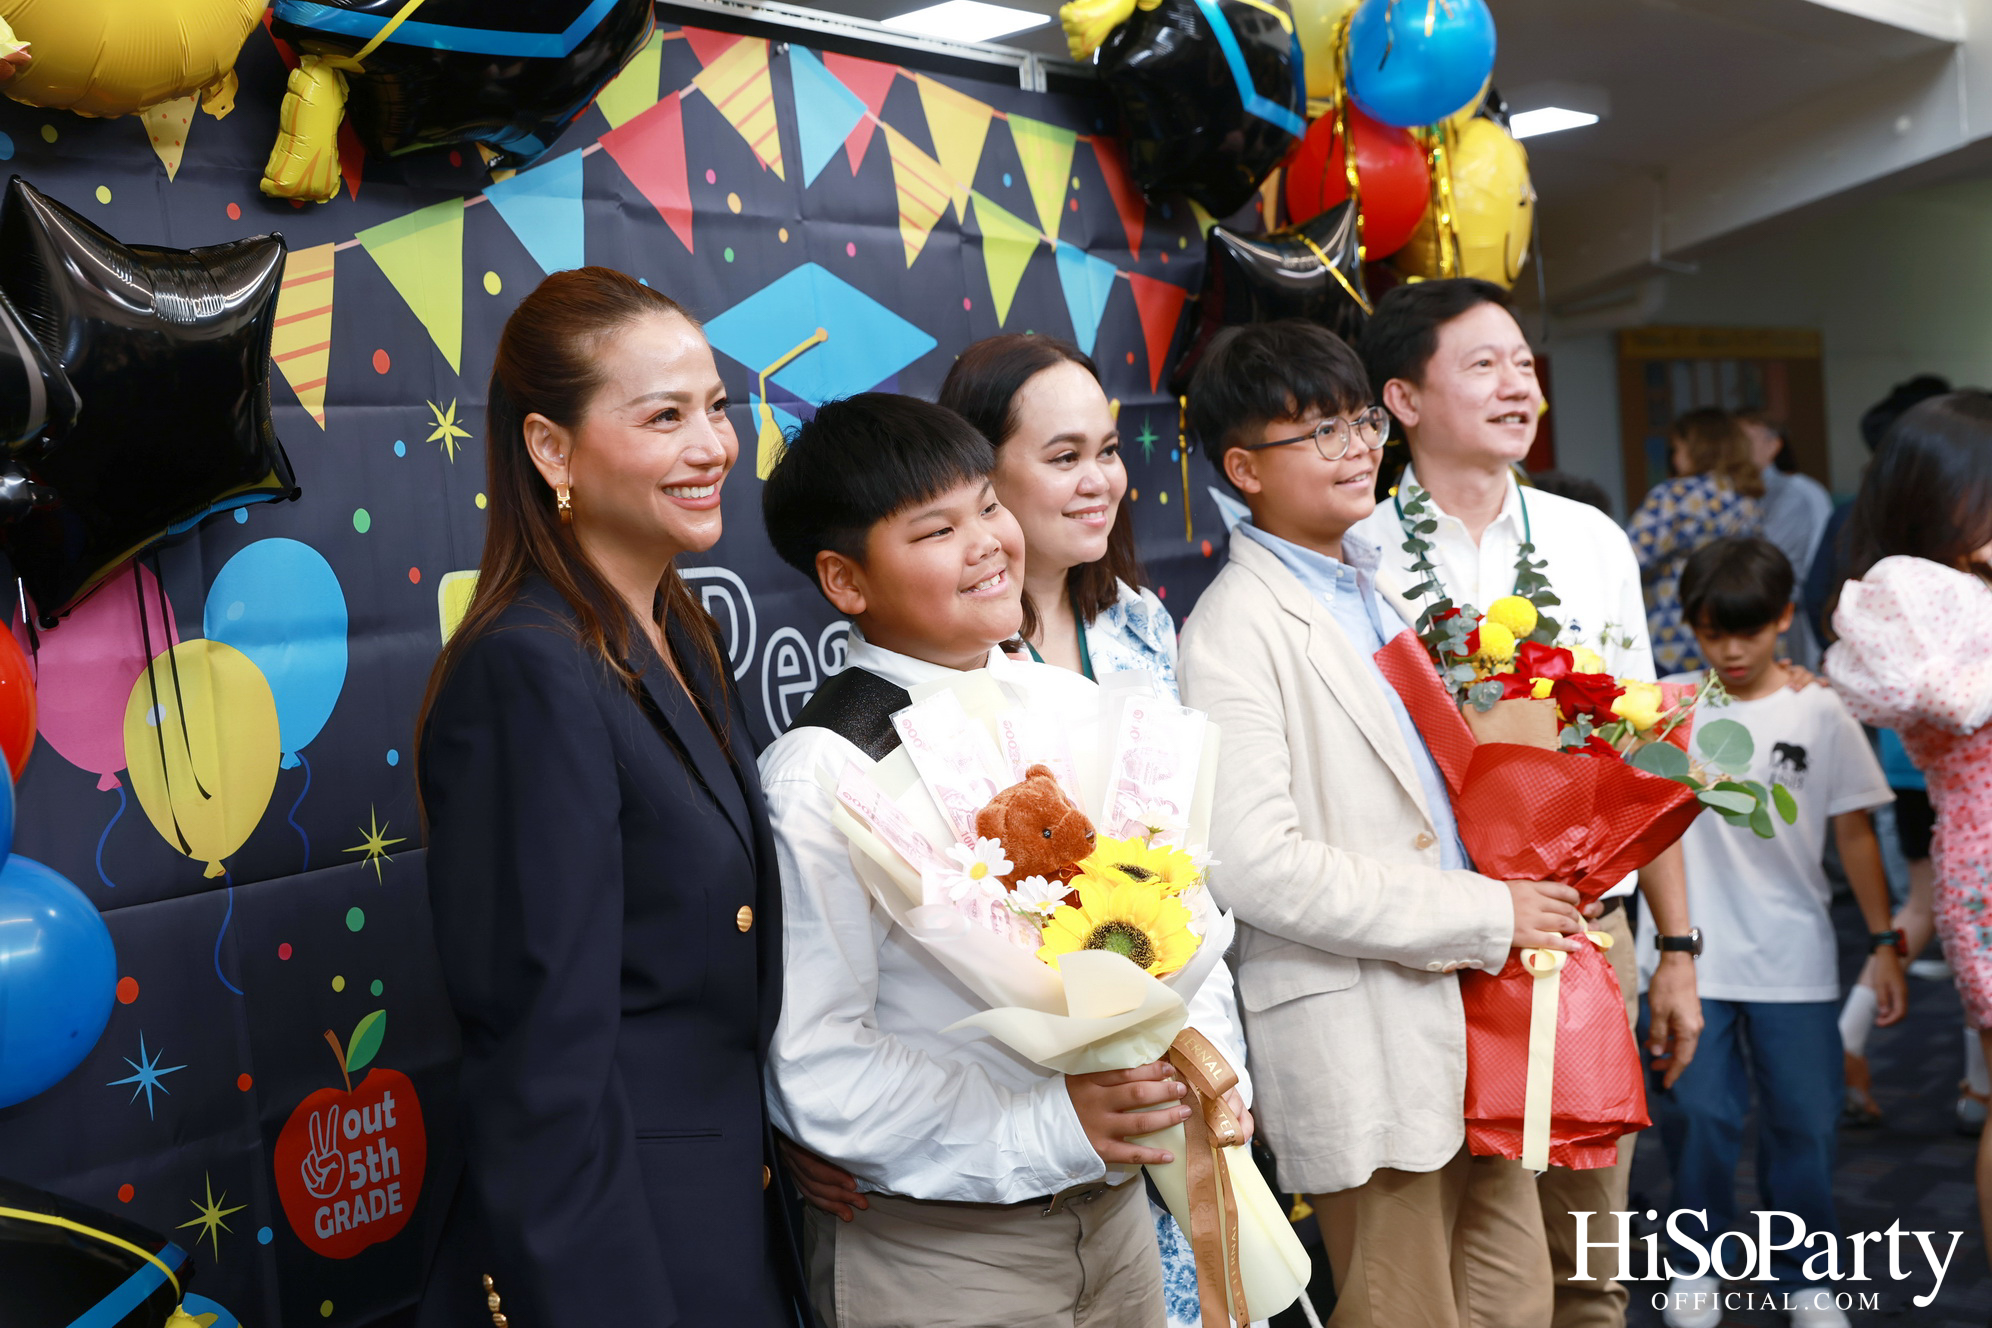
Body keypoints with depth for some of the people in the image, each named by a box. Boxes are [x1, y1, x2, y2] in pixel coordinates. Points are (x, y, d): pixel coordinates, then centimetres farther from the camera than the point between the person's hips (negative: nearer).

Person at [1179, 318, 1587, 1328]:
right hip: (1358, 1042, -8)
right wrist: (1483, 916, -17)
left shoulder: (1384, 582, 14)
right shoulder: (1234, 628, -13)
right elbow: (1255, 867, -22)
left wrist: (1525, 903, 8)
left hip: (1474, 1008, 8)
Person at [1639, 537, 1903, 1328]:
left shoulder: (1819, 713, -1)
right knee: (1695, 1118, 5)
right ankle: (1697, 1265, 26)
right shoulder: (1665, 707, -2)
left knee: (1805, 1125, 7)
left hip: (1794, 962, 1)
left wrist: (1885, 943, 4)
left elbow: (1855, 833, 3)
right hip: (1688, 957, 0)